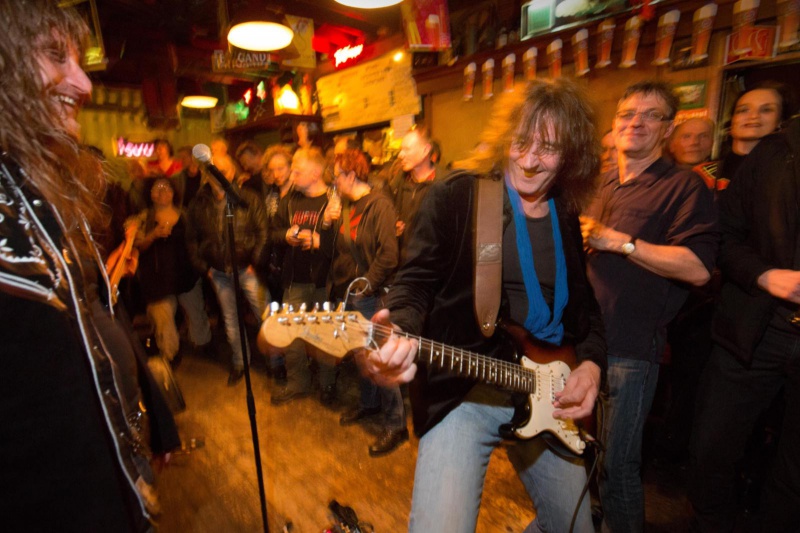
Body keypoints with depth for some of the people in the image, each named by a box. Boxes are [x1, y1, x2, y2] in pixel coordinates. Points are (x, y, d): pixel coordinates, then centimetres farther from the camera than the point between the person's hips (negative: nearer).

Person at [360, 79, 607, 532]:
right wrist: (396, 330, -32)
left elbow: (585, 305, 16)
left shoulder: (568, 218, 8)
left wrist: (591, 362, -1)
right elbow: (417, 281, -11)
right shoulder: (456, 197, -9)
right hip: (462, 392, -5)